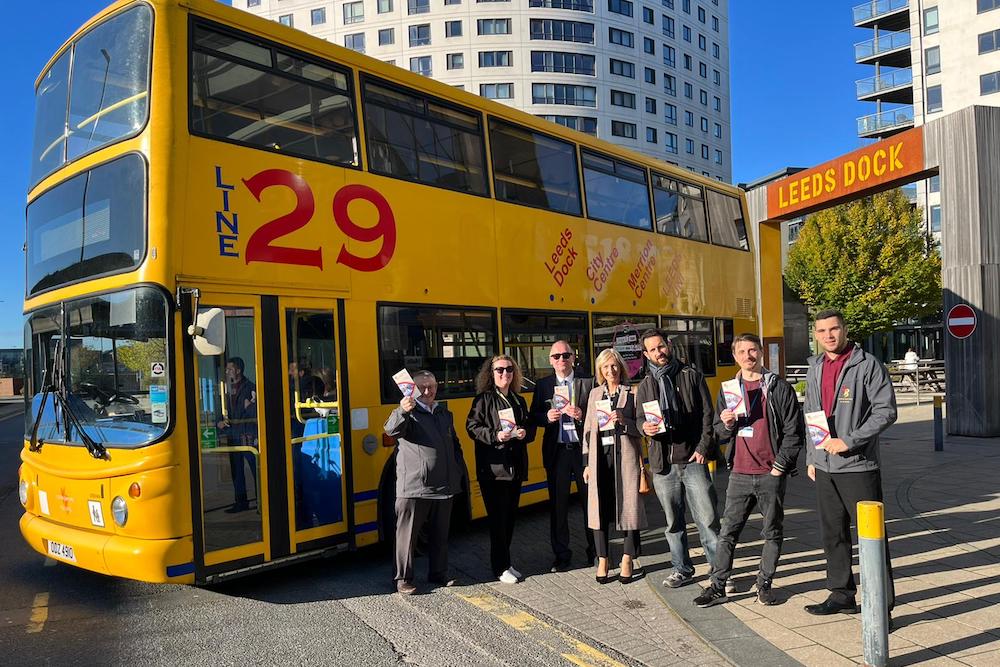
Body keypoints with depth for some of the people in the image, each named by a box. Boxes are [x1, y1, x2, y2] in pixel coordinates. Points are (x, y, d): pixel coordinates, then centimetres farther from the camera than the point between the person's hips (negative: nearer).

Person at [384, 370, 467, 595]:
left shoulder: (445, 414, 14)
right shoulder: (408, 413, -6)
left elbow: (455, 446, 21)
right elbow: (391, 429, -28)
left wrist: (460, 474, 15)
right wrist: (402, 411, -47)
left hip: (443, 487, 6)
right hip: (413, 488, -5)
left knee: (440, 535, 15)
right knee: (407, 535, 4)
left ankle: (438, 574, 29)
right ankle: (403, 578, 17)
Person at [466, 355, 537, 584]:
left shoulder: (519, 400, 15)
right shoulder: (483, 399, -3)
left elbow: (531, 427, 16)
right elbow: (472, 427, -9)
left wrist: (525, 433, -6)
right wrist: (495, 436, -21)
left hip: (516, 468, 6)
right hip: (492, 468, -6)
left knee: (510, 516, 12)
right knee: (498, 518, -1)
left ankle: (505, 562, 24)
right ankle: (500, 567, 9)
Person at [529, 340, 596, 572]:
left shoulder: (588, 382, 1)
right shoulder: (543, 385, 8)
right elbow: (534, 416, 7)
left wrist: (582, 415, -18)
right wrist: (547, 417, -13)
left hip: (583, 448, -1)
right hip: (556, 451, 2)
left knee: (590, 501, 7)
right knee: (557, 504, 7)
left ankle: (595, 551, 22)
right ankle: (561, 554, 19)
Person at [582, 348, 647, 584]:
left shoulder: (631, 394, 1)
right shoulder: (594, 394, 12)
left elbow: (641, 429, 1)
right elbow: (588, 429, 13)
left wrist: (623, 421, -18)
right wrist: (587, 462, 10)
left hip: (625, 456, -3)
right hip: (600, 457, 3)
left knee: (628, 505, 1)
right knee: (599, 507, 4)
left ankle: (628, 560, 15)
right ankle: (602, 560, 15)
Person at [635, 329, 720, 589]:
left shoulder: (692, 375, 3)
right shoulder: (645, 385, 12)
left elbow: (707, 415, 0)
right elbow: (640, 418, 14)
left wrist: (703, 448, -9)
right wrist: (645, 427, -10)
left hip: (693, 460, -3)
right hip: (662, 462, 3)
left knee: (707, 518, -3)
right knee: (673, 521, 12)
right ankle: (682, 569, 25)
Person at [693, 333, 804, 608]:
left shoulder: (780, 388, 0)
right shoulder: (728, 390, 10)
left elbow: (794, 431, -2)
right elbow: (720, 436, 13)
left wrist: (780, 465, -7)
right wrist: (726, 425, -9)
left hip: (771, 474, -2)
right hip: (739, 474, 2)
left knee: (772, 532, 9)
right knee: (728, 531, 4)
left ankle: (765, 584, 22)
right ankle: (718, 585, 11)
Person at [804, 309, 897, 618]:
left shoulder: (868, 365, -8)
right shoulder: (815, 368, 12)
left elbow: (886, 411, -13)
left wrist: (849, 441, -19)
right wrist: (811, 458, 15)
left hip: (858, 465, -6)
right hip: (824, 467, 7)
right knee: (833, 534, 14)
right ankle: (842, 593, 27)